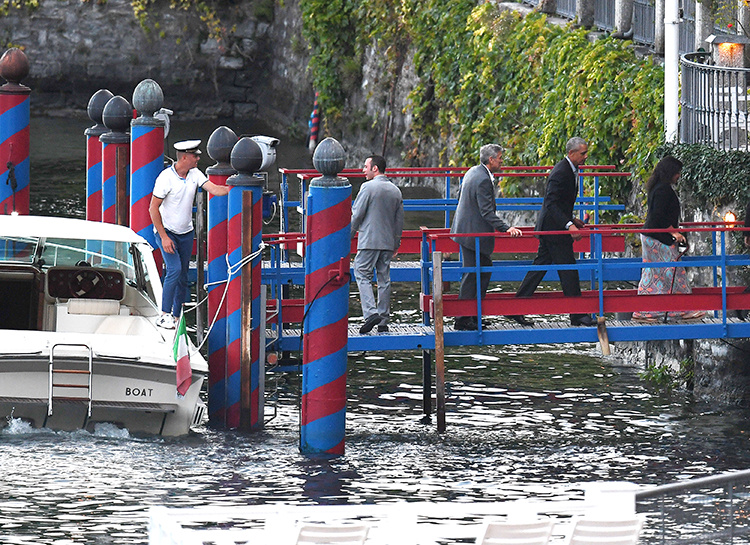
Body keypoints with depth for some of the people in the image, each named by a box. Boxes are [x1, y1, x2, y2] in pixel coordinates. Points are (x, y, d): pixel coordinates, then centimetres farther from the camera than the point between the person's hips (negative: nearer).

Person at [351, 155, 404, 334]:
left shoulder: (368, 187, -10)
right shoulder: (395, 191, 10)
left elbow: (357, 215, -9)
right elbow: (399, 220, 15)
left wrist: (348, 236, 1)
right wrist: (396, 242, 24)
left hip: (369, 240, -6)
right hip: (388, 242, 6)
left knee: (362, 275, -3)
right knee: (384, 279, 9)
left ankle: (370, 313, -20)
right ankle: (383, 321, 9)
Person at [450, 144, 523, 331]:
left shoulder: (472, 172, 8)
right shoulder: (483, 180, -23)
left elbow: (460, 196, 20)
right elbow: (487, 212, -26)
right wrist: (506, 229, -31)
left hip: (465, 229, 11)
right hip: (474, 233, -11)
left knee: (485, 268, 18)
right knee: (471, 275, -3)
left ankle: (475, 315, 22)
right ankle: (463, 320, 3)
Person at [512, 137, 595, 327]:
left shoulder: (569, 170, 13)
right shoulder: (561, 173, -19)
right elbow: (551, 204, -25)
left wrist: (571, 220, 21)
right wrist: (569, 225, -33)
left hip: (550, 228, 10)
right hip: (554, 228, -10)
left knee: (540, 267, 11)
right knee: (568, 269, -4)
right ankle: (578, 315, 2)